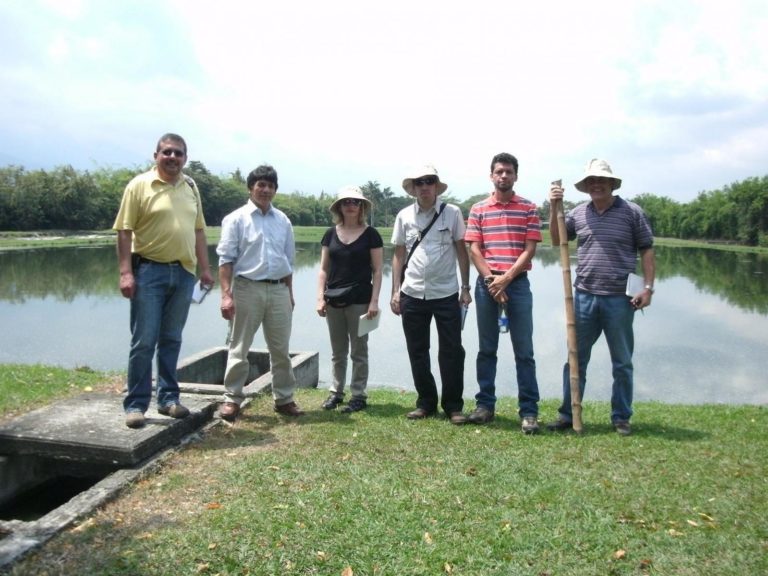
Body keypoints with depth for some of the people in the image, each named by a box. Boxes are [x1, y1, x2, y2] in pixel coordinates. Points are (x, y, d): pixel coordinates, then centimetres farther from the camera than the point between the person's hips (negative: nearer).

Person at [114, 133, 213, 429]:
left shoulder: (190, 187, 12)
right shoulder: (140, 185, -3)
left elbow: (198, 230, 15)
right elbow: (124, 231, -7)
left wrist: (205, 268, 10)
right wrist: (126, 272, -15)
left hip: (184, 272, 4)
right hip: (149, 271, -4)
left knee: (171, 340, 12)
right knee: (144, 341, -1)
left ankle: (168, 398, 22)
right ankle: (135, 405, 9)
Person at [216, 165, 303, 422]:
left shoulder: (282, 221, 11)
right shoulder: (236, 219, -2)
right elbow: (226, 259, -6)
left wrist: (289, 294, 14)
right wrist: (226, 294, -14)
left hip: (278, 290, 4)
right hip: (247, 288, -4)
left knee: (280, 349, 9)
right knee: (239, 348, 4)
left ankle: (284, 398, 20)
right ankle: (232, 399, 15)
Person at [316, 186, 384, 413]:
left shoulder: (370, 234, -3)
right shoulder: (331, 234, 7)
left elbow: (377, 271, -4)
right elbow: (323, 269, 9)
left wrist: (374, 301, -11)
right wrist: (320, 297, 0)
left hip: (359, 300, -3)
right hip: (334, 300, 3)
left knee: (358, 351, 5)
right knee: (338, 352, 13)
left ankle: (359, 395, 15)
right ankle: (336, 392, 24)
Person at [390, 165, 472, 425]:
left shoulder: (452, 213, 0)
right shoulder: (404, 216, 5)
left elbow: (462, 251, 3)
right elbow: (399, 255, 8)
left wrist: (465, 288, -1)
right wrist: (396, 291, 2)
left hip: (446, 295, -2)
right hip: (412, 295, 2)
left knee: (451, 352, 2)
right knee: (417, 352, 10)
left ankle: (453, 405, 15)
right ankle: (426, 403, 24)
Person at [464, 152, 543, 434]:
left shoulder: (528, 208, 4)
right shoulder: (478, 209, 7)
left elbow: (529, 250, -3)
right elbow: (474, 250, 2)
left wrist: (506, 278, -12)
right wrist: (491, 279, -10)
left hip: (517, 283, -1)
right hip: (486, 283, 2)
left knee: (524, 350, 0)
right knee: (486, 348, 9)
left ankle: (529, 411, 6)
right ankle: (485, 404, 18)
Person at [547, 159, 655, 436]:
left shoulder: (632, 212, -1)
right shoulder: (578, 213, 6)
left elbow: (647, 250, 1)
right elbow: (557, 241, 14)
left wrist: (648, 287, -7)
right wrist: (554, 209, 2)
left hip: (620, 299, -2)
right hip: (584, 297, 2)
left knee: (622, 363, 10)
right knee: (576, 359, 9)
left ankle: (621, 418, 23)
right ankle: (567, 414, 19)